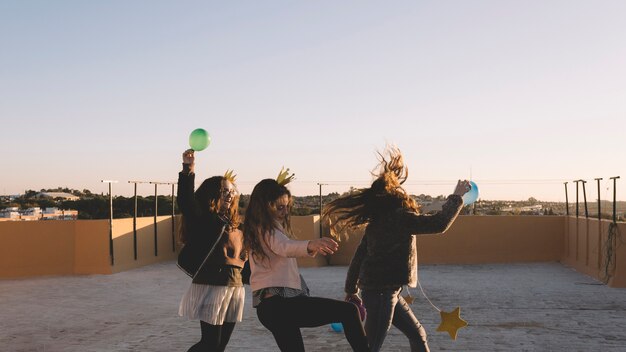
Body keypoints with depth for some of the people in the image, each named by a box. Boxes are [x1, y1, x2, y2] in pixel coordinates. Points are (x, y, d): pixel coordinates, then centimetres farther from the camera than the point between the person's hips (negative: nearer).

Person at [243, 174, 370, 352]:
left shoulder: (259, 228, 16)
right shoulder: (267, 230, -13)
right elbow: (285, 247, -35)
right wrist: (310, 245, -52)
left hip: (270, 306, 10)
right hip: (280, 303, -10)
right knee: (349, 311, -14)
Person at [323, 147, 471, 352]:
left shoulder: (378, 220, 13)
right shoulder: (399, 217, -13)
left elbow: (359, 254, 15)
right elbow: (439, 224, -17)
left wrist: (351, 289, 22)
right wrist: (457, 197, -4)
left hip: (383, 290, 10)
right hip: (381, 291, -10)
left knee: (417, 334, 17)